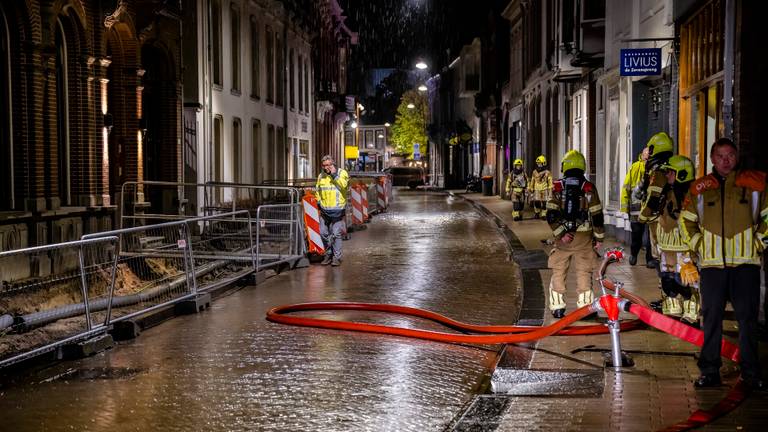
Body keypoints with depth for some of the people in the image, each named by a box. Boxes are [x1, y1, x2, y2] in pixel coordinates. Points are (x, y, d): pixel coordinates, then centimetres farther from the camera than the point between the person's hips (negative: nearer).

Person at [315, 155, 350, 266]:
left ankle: (337, 257, 3)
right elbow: (317, 190, 25)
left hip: (337, 209, -5)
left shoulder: (342, 173, -2)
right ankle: (328, 254, 21)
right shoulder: (321, 176, 12)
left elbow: (343, 185, -20)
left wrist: (334, 175, -18)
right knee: (324, 233, 7)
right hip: (324, 209, 5)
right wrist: (318, 201, 14)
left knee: (336, 234, -4)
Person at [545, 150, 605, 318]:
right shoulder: (589, 188, -3)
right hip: (584, 237, -1)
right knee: (584, 273, 6)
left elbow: (551, 215, -9)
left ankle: (557, 307, 10)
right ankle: (585, 307, 5)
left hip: (563, 236, 1)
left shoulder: (557, 187, -1)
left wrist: (561, 233, -8)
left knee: (558, 272, 10)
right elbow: (597, 215, -3)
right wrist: (599, 237, 5)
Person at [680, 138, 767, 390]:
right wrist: (697, 244, 6)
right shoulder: (700, 188, 9)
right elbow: (686, 220, 17)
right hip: (712, 264, 2)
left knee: (748, 318, 0)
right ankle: (709, 371, 11)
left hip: (746, 262, -1)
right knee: (711, 318, 5)